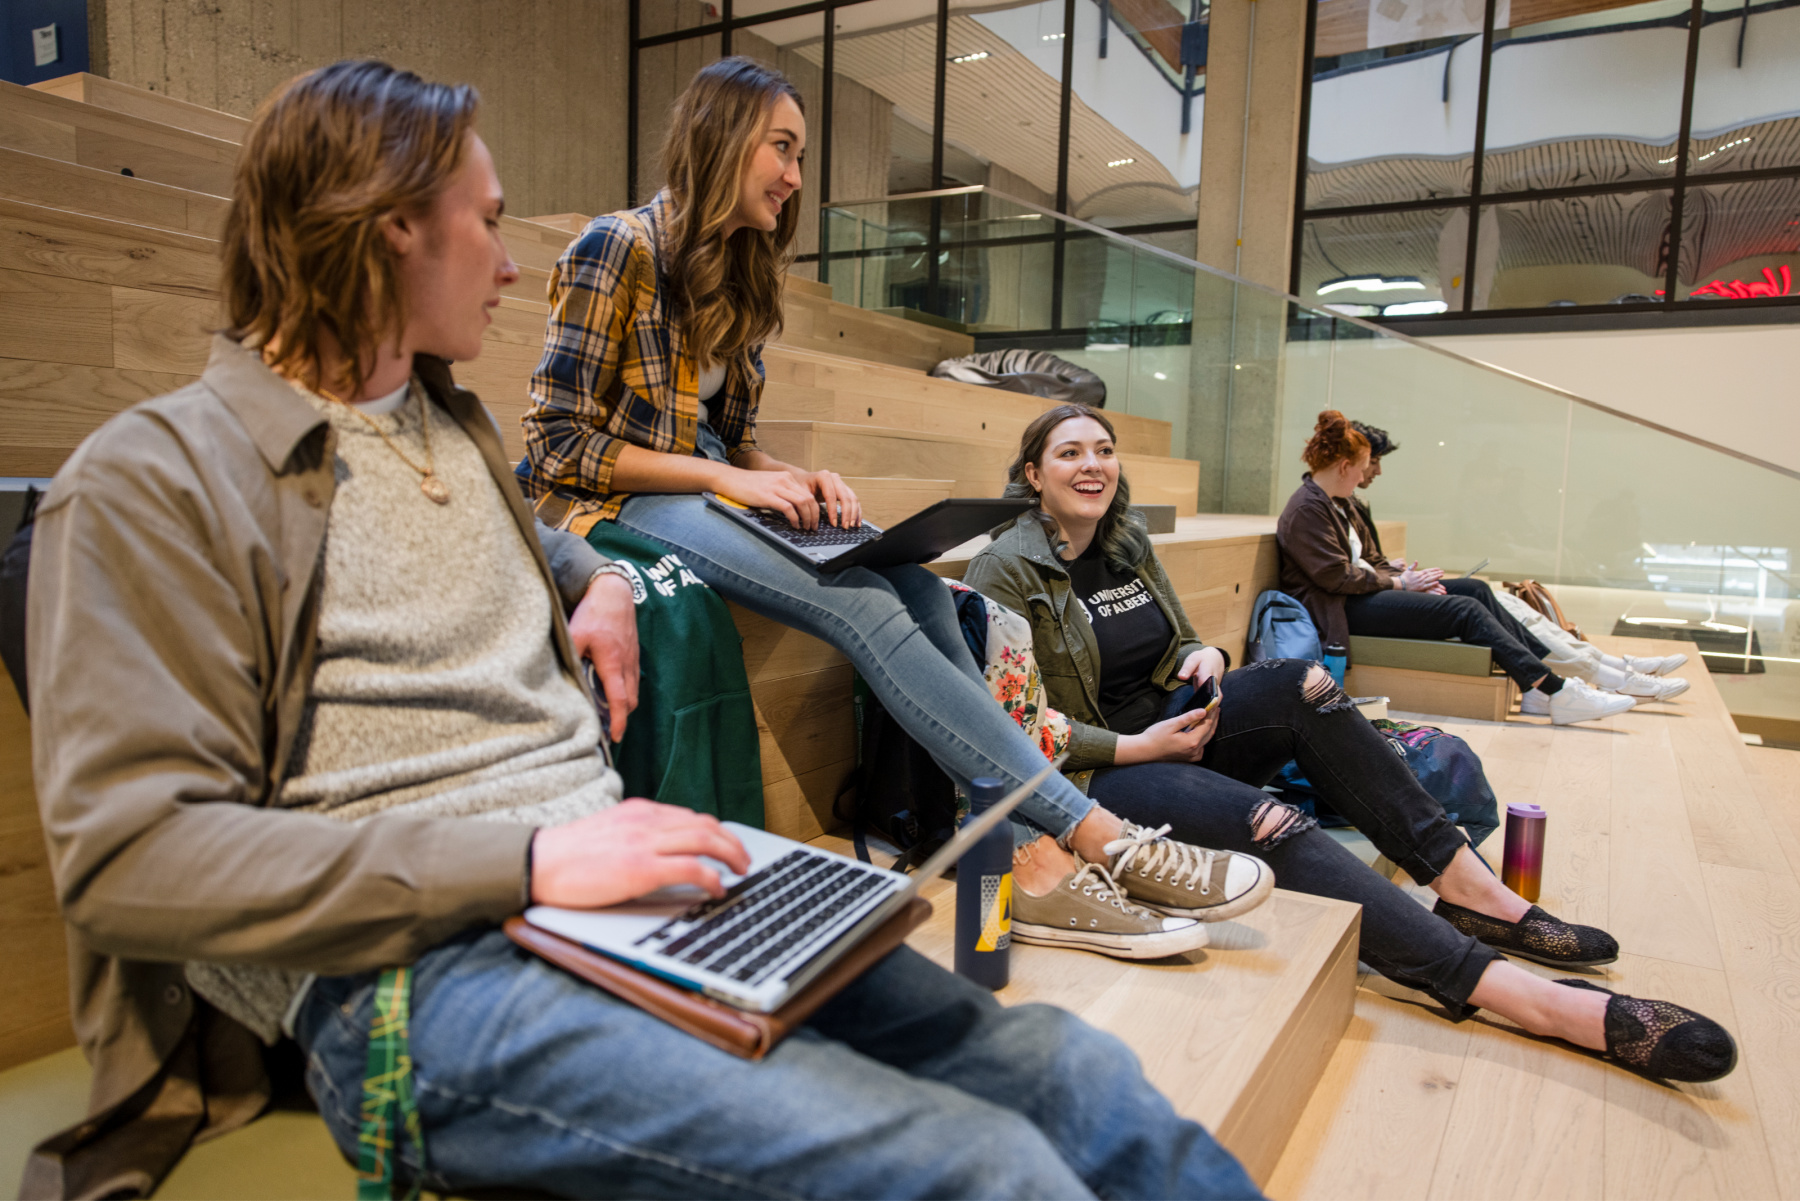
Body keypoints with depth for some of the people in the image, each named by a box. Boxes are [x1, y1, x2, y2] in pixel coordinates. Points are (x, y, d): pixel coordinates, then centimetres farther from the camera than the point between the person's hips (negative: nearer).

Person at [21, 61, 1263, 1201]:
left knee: (1071, 1072, -10)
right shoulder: (156, 480, -1)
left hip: (619, 887, 6)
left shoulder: (459, 430, 20)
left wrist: (598, 580, 16)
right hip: (410, 964, -6)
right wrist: (525, 858, -20)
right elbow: (128, 852, -10)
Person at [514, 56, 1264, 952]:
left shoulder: (739, 280, 16)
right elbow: (557, 440, -12)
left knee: (917, 585, -21)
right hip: (612, 505, -7)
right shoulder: (619, 249, -7)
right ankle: (1094, 833, -27)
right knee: (864, 607, -30)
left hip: (699, 493, 7)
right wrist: (723, 477, -18)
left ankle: (1026, 853, -27)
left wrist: (791, 479, -5)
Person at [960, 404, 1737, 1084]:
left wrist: (1204, 656, -4)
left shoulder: (1128, 541, 10)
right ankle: (1517, 991, -33)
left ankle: (1467, 888, -13)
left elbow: (1174, 647, 20)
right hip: (1086, 776, -7)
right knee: (1264, 821, -30)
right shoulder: (1006, 572, -12)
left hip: (1165, 727, 7)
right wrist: (1132, 748, -19)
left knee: (1298, 684, -16)